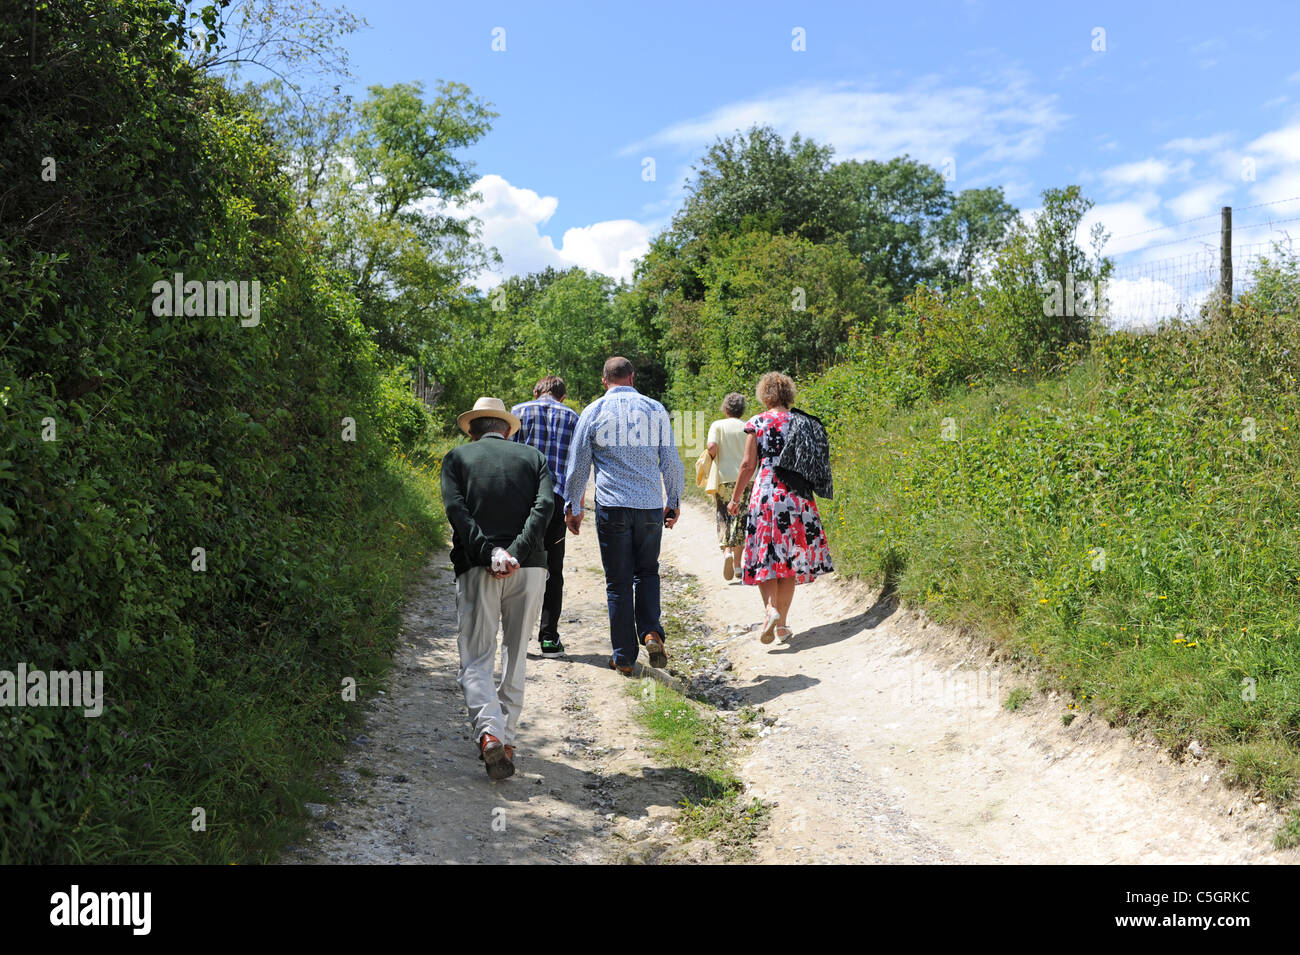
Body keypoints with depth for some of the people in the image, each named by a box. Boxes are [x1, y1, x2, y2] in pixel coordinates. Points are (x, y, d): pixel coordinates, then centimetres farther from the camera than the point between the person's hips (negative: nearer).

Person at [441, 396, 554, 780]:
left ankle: (490, 733, -18)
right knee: (515, 658, 16)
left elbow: (456, 509, -6)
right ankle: (507, 737, 19)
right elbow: (544, 504, -3)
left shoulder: (456, 457, 12)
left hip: (477, 569, -1)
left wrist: (488, 554, -13)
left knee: (475, 661, 3)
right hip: (529, 567, 2)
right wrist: (517, 552, -12)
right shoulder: (532, 456, 15)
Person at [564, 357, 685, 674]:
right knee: (647, 573, 18)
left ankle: (624, 657, 10)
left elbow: (577, 464, 5)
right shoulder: (655, 409, 6)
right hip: (651, 505, 1)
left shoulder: (593, 412, 2)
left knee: (618, 582, 5)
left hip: (612, 507, -1)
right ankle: (651, 632, -4)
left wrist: (572, 507, 14)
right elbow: (672, 462, 9)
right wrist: (673, 502, 20)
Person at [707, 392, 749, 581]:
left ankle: (726, 551, -21)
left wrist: (713, 459, 6)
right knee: (740, 520, 9)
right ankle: (737, 563, 12)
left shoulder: (717, 425, 3)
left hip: (724, 479, -1)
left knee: (724, 517, 4)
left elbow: (711, 447, -12)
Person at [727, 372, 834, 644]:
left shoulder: (757, 423, -1)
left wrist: (735, 498, 8)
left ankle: (770, 609, -22)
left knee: (765, 557, 2)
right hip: (797, 496, 2)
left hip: (766, 494, -2)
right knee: (790, 558, 7)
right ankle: (782, 623, 10)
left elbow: (748, 465, -2)